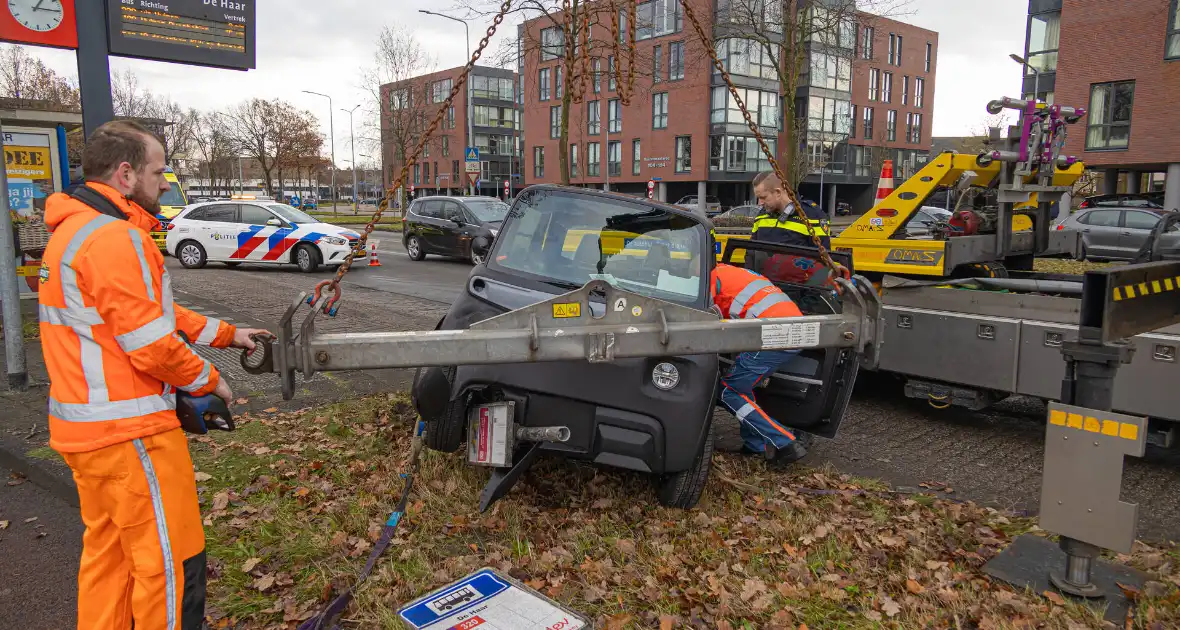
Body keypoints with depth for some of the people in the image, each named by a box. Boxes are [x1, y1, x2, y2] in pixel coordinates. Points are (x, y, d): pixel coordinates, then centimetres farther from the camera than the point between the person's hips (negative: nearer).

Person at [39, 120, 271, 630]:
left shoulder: (75, 231, 14)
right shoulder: (114, 238, -21)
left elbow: (156, 311, 17)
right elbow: (153, 347, -23)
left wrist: (228, 334, 15)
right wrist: (210, 382, -6)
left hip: (85, 427, 11)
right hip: (129, 432, -11)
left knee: (107, 552, 22)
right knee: (170, 562, 1)